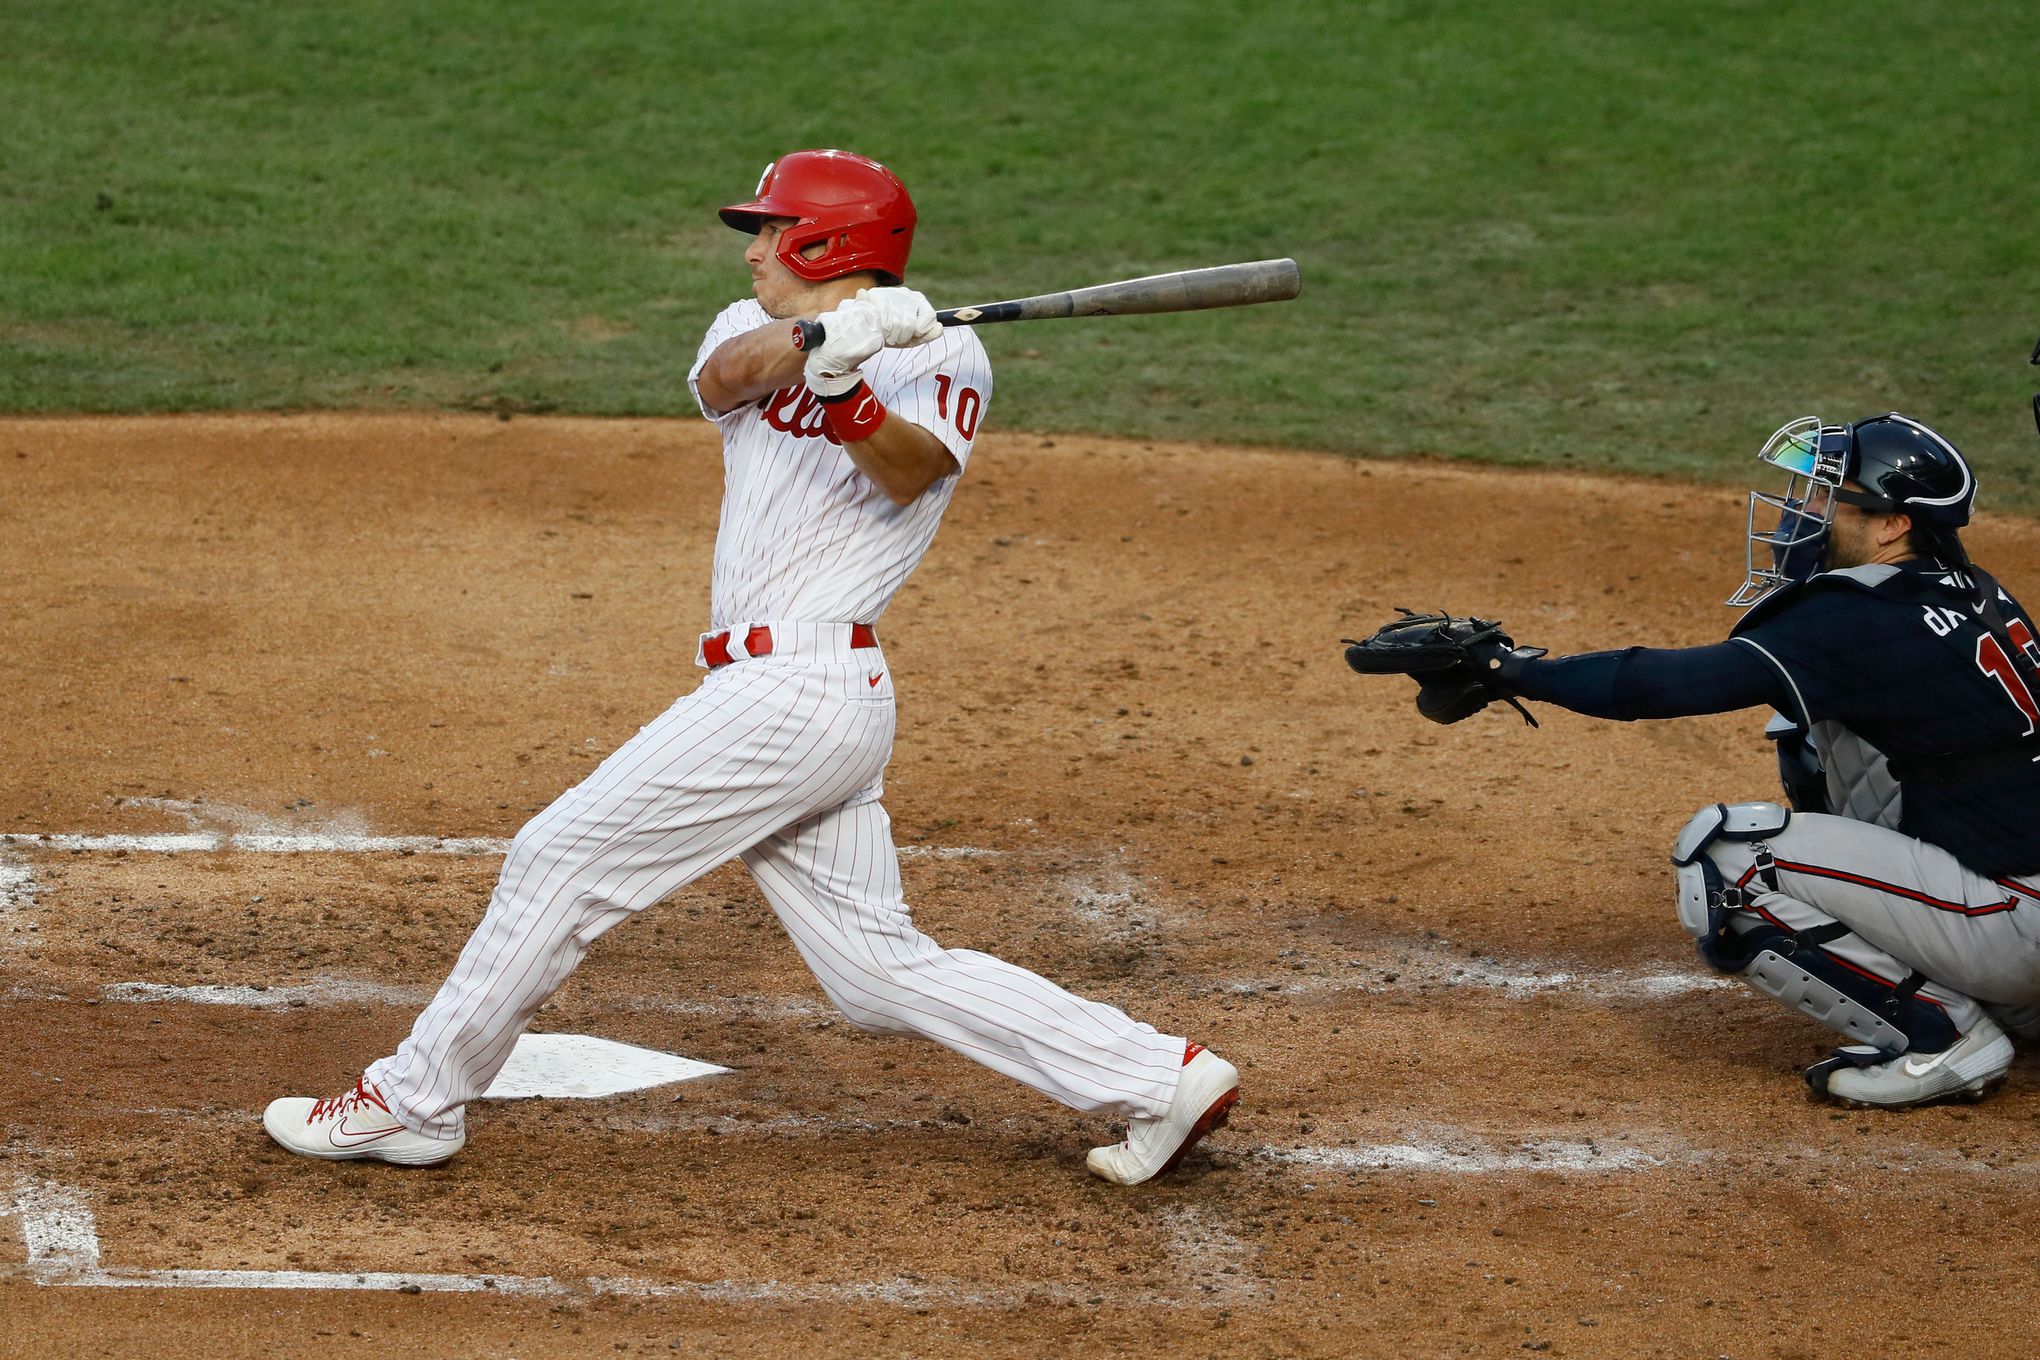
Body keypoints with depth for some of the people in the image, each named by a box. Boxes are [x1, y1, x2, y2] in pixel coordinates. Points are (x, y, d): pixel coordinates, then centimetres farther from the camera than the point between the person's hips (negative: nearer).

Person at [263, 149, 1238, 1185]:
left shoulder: (940, 355, -1)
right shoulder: (754, 329, 18)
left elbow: (911, 471, -21)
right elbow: (727, 374, -6)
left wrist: (848, 394, -40)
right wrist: (826, 337, -26)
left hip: (792, 690, -8)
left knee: (561, 860, -5)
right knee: (881, 972, 6)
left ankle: (414, 1102, 5)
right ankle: (1162, 1079, 8)